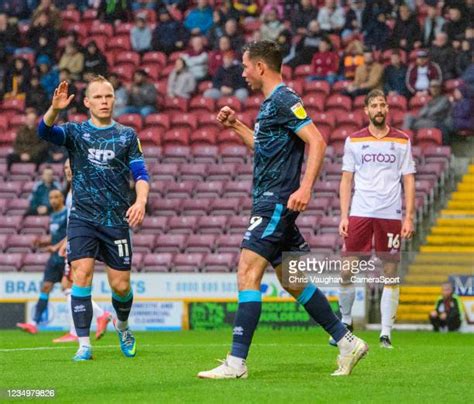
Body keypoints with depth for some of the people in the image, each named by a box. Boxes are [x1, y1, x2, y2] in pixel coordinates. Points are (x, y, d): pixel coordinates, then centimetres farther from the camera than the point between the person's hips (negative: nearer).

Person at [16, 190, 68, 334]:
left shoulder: (68, 214, -10)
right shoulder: (53, 216, 16)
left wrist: (56, 247, -21)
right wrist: (43, 242, 7)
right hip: (55, 257, 8)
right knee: (45, 287, 0)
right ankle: (34, 323, -5)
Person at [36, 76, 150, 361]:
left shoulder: (127, 135, 6)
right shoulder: (76, 132, 3)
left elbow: (140, 173, 1)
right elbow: (45, 132, -16)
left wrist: (141, 201, -20)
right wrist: (54, 109, -38)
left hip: (117, 220, 1)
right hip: (83, 218, -1)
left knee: (121, 285, 2)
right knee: (82, 274, -17)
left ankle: (123, 327, 33)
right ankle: (84, 344, -11)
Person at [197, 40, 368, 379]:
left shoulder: (283, 100, -12)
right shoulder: (271, 102, 18)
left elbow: (317, 142, -20)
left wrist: (306, 187, -29)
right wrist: (235, 125, 26)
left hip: (276, 202, -10)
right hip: (271, 202, 10)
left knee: (248, 274, -14)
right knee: (292, 281, 14)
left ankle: (236, 362, -16)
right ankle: (348, 342, 19)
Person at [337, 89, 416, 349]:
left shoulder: (402, 141, 7)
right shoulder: (354, 141, 7)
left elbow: (409, 181, 7)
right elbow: (346, 180, 9)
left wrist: (409, 218, -2)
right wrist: (343, 216, 0)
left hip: (391, 215, 0)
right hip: (360, 213, 0)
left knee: (390, 274, -2)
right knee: (347, 271, -4)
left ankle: (386, 333, 1)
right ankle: (345, 321, 16)